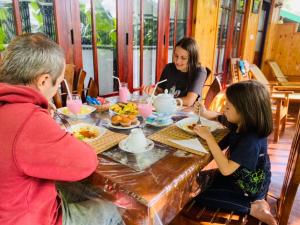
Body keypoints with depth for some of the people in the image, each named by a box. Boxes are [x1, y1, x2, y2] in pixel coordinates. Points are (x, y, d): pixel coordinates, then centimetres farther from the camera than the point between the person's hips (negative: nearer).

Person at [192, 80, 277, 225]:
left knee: (199, 196, -8)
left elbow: (226, 169, -37)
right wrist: (204, 113, -10)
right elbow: (219, 117, 12)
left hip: (248, 189, -8)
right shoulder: (240, 123, -9)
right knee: (198, 180, 16)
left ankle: (252, 208, -5)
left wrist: (208, 137, -36)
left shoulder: (251, 140, -35)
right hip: (238, 176, 9)